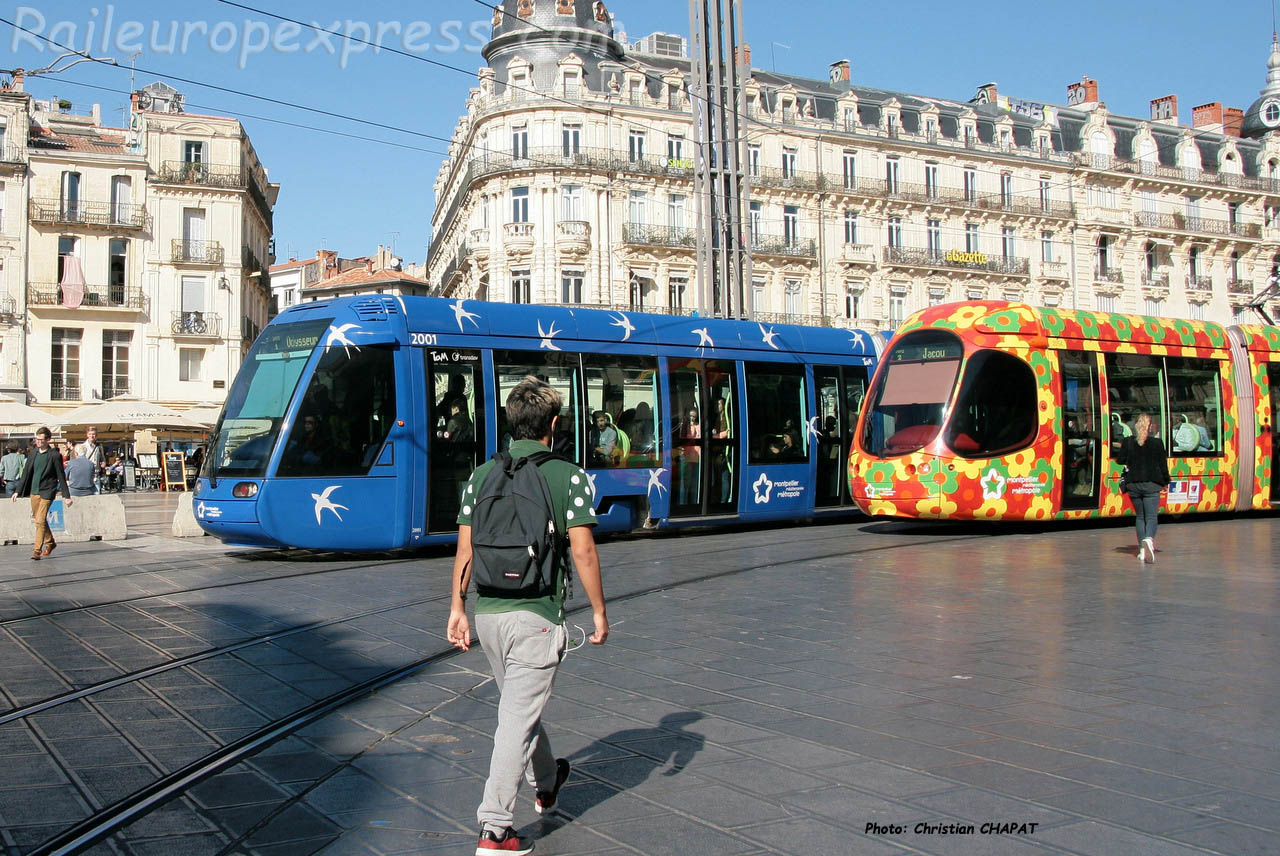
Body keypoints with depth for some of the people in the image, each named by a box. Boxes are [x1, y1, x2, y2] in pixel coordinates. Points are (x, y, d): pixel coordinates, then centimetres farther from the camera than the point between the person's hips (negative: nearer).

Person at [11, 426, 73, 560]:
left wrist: (67, 496, -5)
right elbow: (26, 472, 13)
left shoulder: (54, 455, -8)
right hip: (34, 491, 6)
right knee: (37, 519, 15)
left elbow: (61, 477, -5)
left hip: (47, 491, -6)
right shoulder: (33, 452, 7)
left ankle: (37, 551, -8)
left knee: (40, 521, -12)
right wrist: (18, 491, 11)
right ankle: (50, 542, 35)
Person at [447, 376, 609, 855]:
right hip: (537, 614, -5)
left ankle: (546, 783, 46)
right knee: (519, 717, -1)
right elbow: (582, 551, -10)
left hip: (486, 612, 5)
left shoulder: (482, 475, 5)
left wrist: (457, 609, 11)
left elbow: (464, 549, 4)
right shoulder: (568, 476, -7)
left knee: (519, 703, 24)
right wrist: (599, 612, 0)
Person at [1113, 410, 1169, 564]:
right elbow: (1163, 464, 0)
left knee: (1140, 517, 16)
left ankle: (1142, 548, 9)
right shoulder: (1157, 443, -5)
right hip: (1151, 484, -2)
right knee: (1151, 517, -3)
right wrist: (1165, 480, 14)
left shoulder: (1127, 442, -2)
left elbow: (1120, 460, 3)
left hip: (1133, 485, 2)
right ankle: (1149, 539, -32)